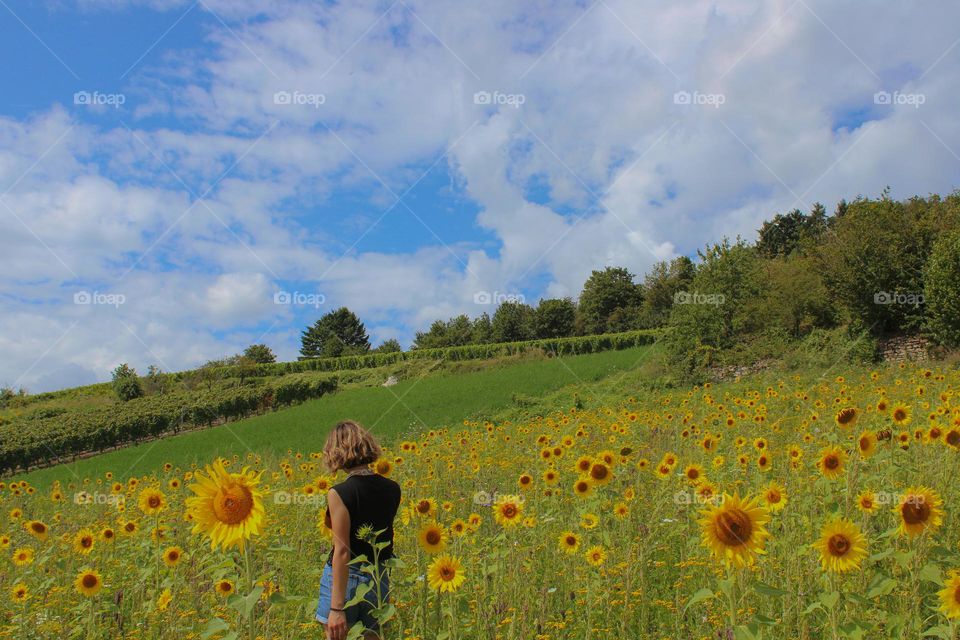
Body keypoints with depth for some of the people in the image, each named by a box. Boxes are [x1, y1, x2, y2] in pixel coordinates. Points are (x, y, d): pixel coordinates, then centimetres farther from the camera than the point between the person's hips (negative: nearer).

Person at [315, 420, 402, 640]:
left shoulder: (339, 494, -16)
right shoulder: (393, 489, -1)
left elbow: (342, 552, -19)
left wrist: (337, 608, -17)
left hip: (345, 578, -5)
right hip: (379, 579, 5)